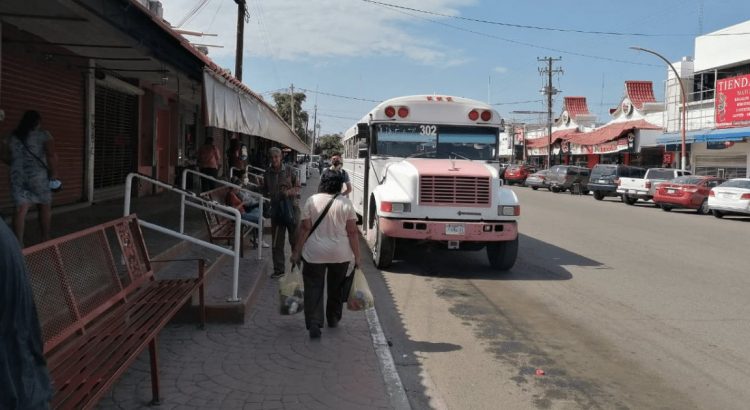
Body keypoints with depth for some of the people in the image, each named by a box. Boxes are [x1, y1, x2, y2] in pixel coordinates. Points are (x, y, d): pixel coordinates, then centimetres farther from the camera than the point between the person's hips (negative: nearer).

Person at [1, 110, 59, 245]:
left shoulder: (13, 137, 11)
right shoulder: (43, 135, -4)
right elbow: (52, 155, -14)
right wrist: (53, 173, -5)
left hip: (17, 177, 4)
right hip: (38, 176, -4)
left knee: (20, 209, 1)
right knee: (45, 207, 11)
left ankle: (18, 243, -6)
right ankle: (45, 239, 19)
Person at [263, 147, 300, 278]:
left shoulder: (289, 170, -3)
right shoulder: (267, 173, 6)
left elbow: (297, 187, 0)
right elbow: (265, 191, 17)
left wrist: (289, 192, -19)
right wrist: (267, 194, -5)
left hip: (291, 207, -3)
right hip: (276, 208, 3)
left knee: (295, 239, 1)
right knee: (276, 242, 8)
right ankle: (279, 269, 19)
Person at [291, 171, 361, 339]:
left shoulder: (311, 201, -3)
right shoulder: (345, 203, -4)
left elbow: (305, 228, -5)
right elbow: (352, 232, -6)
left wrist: (296, 251, 0)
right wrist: (357, 256, 0)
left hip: (314, 254, -1)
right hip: (340, 255, 1)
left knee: (313, 289, 4)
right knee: (336, 288, 18)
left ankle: (314, 325, -7)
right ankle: (333, 320, 32)